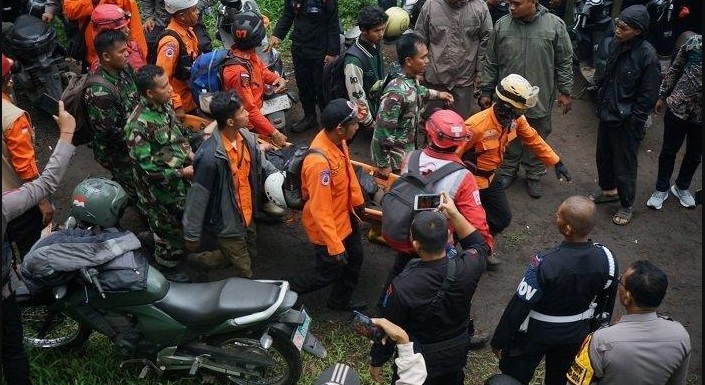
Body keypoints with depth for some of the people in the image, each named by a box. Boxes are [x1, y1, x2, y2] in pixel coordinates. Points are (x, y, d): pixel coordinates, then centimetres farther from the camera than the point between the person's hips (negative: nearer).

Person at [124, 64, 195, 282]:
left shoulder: (165, 106, -5)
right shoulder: (139, 125, -32)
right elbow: (145, 167, -29)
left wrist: (190, 154, -2)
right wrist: (181, 172, -26)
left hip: (180, 180, 8)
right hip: (160, 190, -8)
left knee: (184, 222, 29)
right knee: (168, 230, 15)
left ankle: (180, 249, 56)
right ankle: (168, 268, 39)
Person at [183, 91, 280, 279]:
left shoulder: (247, 137, -10)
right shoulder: (210, 156, -33)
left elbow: (263, 165, 4)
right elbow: (197, 198, -24)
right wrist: (192, 236, -15)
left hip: (246, 214, 7)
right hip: (226, 223, -7)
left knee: (250, 254, 27)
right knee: (245, 272, 9)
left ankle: (201, 259, 46)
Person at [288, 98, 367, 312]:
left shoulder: (336, 139, -12)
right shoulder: (319, 162, -39)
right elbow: (320, 210, -32)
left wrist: (356, 200, 20)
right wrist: (335, 246, -27)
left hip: (345, 215, 8)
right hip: (328, 226, -8)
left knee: (355, 257, 25)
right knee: (329, 272, 12)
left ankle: (341, 300, 48)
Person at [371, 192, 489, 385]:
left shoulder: (402, 287, -35)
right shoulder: (468, 268, -26)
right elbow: (479, 245, 0)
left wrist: (376, 362, -2)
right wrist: (454, 214, -5)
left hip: (418, 362, -3)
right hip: (457, 353, 3)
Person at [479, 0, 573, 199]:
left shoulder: (555, 25, -11)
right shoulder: (502, 25, -7)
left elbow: (564, 62, -2)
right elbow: (491, 63, 2)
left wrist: (565, 92, -1)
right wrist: (486, 91, 3)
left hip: (540, 99, -1)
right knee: (508, 138, 15)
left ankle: (534, 175, 33)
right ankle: (507, 170, 36)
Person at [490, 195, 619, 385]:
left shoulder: (545, 263, -35)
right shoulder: (606, 258, -20)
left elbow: (519, 306, -24)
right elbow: (605, 303, -2)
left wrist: (499, 341, -10)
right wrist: (594, 330, 17)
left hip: (536, 333, -4)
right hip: (577, 334, 4)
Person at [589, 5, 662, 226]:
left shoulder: (647, 56, -22)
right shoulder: (608, 44, -6)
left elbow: (648, 94, -15)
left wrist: (634, 120, -12)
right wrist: (601, 102, 8)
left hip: (627, 122, -6)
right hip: (606, 114, 6)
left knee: (624, 166, 8)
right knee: (603, 156, 23)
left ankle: (627, 205, 28)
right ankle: (608, 190, 46)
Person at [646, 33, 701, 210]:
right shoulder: (695, 42, -8)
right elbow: (674, 69, 3)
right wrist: (662, 96, 6)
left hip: (699, 116, 0)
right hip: (678, 107, 0)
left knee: (694, 155, 17)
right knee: (669, 150, 13)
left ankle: (681, 187, 40)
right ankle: (661, 189, 31)